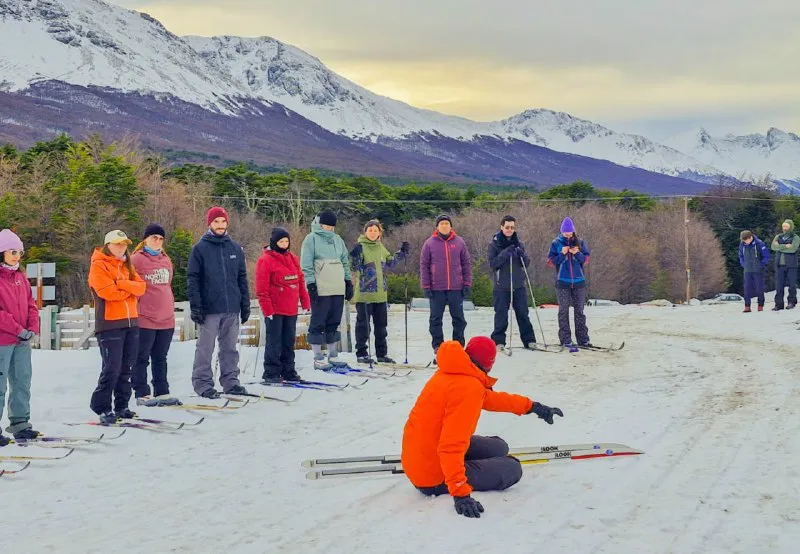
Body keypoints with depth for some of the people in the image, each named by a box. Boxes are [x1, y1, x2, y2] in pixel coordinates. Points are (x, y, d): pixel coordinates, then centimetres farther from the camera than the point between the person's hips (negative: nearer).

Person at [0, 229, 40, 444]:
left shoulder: (20, 276, 14)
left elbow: (31, 304, 14)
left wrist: (32, 329, -1)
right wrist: (18, 330, -16)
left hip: (23, 340, 7)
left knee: (22, 382, 11)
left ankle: (20, 423, 20)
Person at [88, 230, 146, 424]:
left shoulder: (126, 265, 20)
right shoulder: (99, 266, -3)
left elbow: (141, 286, 5)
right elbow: (108, 292, -16)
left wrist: (122, 284, -12)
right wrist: (130, 289, -2)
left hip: (131, 322, 7)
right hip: (110, 323, -7)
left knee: (126, 367, 8)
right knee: (112, 368, -9)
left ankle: (121, 406, 16)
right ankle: (102, 407, 1)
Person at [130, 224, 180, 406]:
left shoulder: (166, 260, 15)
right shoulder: (136, 260, -4)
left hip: (166, 319, 6)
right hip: (144, 319, -6)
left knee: (161, 358, 12)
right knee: (142, 358, 2)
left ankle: (162, 392, 18)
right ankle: (142, 394, 7)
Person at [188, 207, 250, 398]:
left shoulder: (236, 248, 10)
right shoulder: (200, 248, -1)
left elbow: (242, 278, 14)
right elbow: (192, 279, -4)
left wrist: (245, 305, 10)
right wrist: (195, 307, -11)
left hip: (232, 309, 4)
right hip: (210, 309, -4)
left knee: (230, 348, 10)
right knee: (205, 348, 1)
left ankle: (230, 381, 19)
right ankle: (202, 383, 9)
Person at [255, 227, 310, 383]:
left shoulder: (293, 259, 13)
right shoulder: (265, 260, -8)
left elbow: (300, 281, 17)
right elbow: (261, 289, -11)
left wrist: (305, 302, 10)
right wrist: (267, 310, -14)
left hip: (291, 310, 6)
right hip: (274, 310, -6)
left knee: (289, 342, 12)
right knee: (274, 342, -2)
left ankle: (288, 371, 20)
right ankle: (271, 373, 5)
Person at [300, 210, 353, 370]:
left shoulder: (337, 239, 16)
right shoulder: (311, 239, -2)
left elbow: (345, 261, 22)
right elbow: (306, 264, -7)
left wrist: (348, 282, 16)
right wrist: (311, 284, -14)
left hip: (338, 289, 6)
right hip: (320, 289, -6)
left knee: (334, 322, 11)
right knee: (318, 323, -2)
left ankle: (333, 355, 20)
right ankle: (318, 359, 3)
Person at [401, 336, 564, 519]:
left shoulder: (449, 374, 4)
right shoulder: (469, 387, -24)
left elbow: (489, 398, 22)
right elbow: (452, 446, -31)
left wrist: (531, 406, 28)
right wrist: (460, 493, -34)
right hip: (434, 477, -9)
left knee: (499, 448, 19)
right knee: (512, 468, 0)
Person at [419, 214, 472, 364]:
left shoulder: (459, 242, 4)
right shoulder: (430, 243, 1)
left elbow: (466, 264, 8)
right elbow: (424, 266, 2)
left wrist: (467, 284, 2)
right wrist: (426, 286, -4)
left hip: (456, 288, 1)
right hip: (436, 289, -1)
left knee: (459, 319, 5)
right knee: (435, 319, 3)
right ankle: (437, 349, 11)